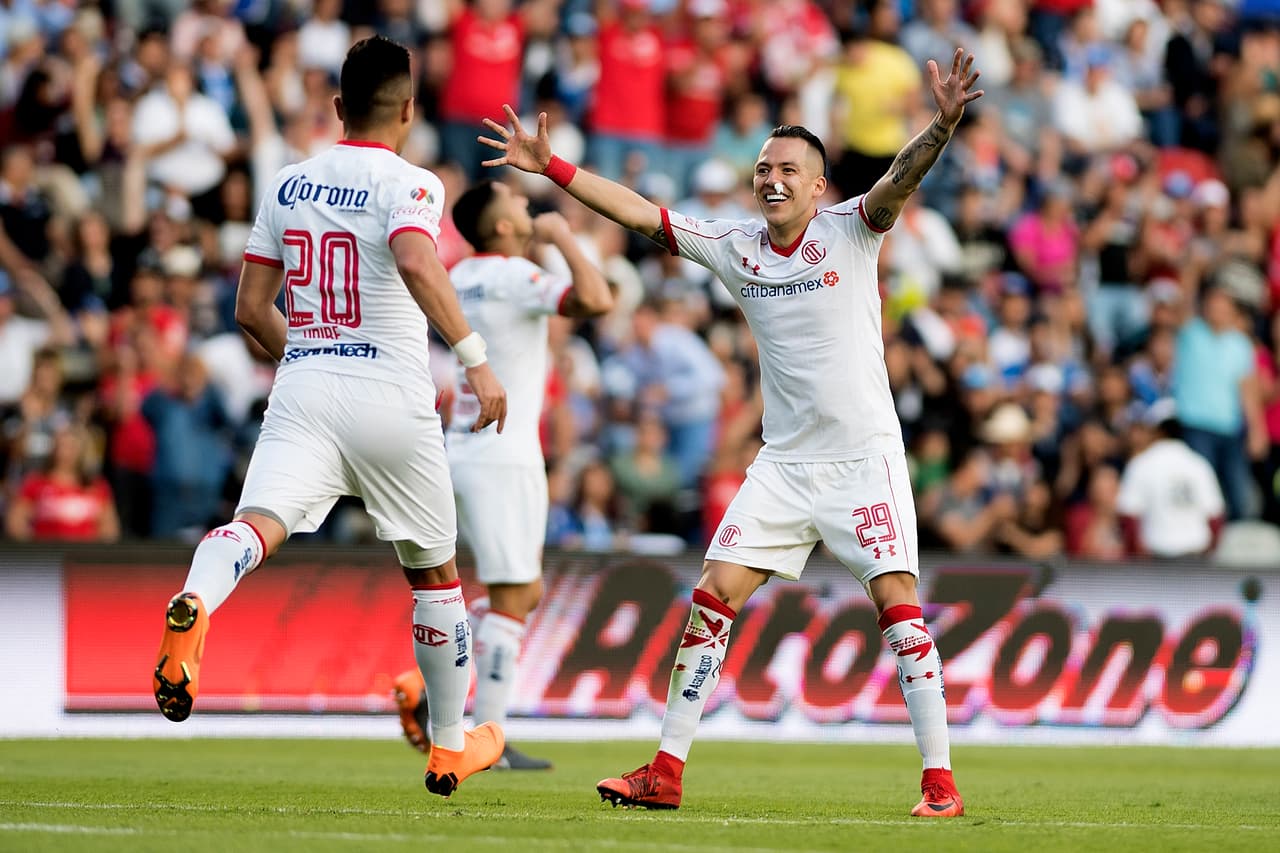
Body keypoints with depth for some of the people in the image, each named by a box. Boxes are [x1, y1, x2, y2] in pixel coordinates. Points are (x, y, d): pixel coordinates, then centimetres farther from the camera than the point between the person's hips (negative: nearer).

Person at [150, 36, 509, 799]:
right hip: (390, 399, -3)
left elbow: (252, 310, 15)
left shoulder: (288, 185, 12)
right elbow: (417, 263, -26)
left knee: (260, 523, -20)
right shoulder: (409, 185, -4)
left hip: (302, 393, 3)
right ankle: (450, 746, 28)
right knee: (434, 572, 17)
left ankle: (192, 606, -55)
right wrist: (474, 357, -27)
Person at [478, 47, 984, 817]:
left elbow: (899, 181, -23)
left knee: (898, 601, -12)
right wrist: (551, 167, 2)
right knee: (713, 596, -2)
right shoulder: (734, 245, 5)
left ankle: (940, 780, -8)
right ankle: (666, 773, 5)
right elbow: (640, 213, 7)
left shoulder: (849, 231, -6)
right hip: (785, 460, 4)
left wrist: (942, 128, -42)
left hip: (865, 456, -4)